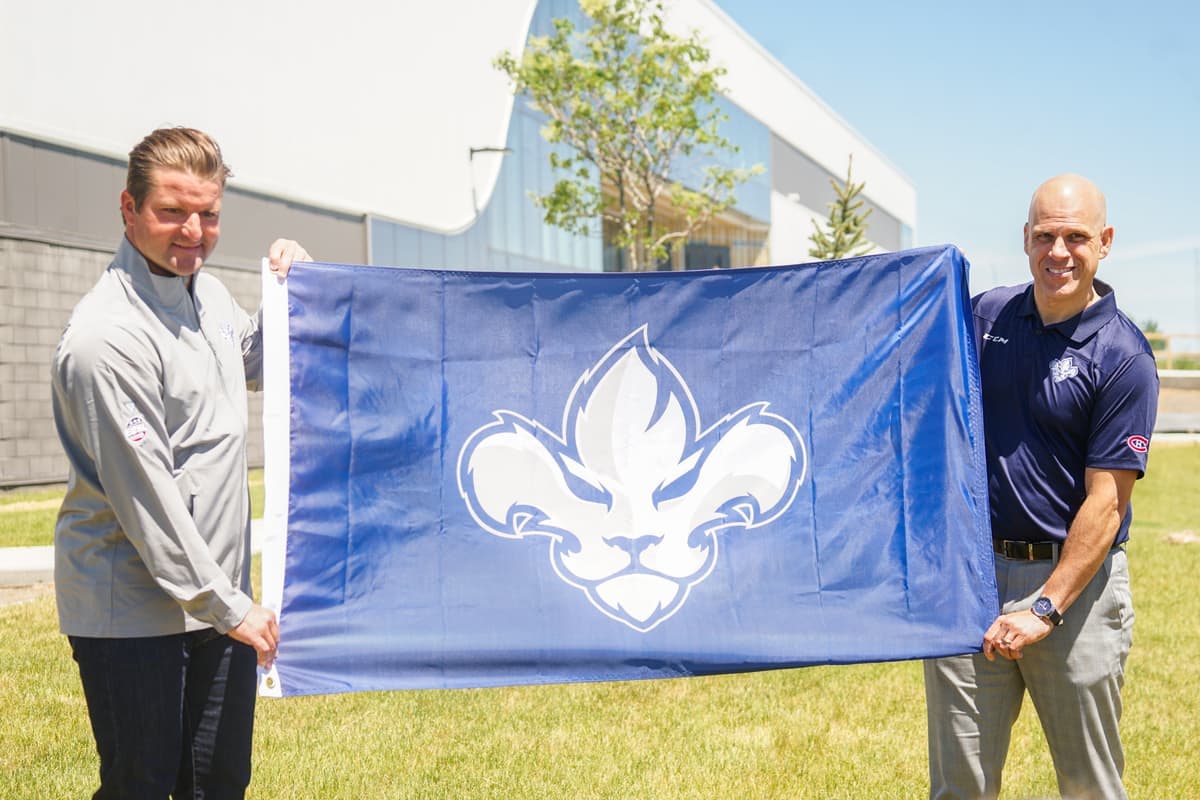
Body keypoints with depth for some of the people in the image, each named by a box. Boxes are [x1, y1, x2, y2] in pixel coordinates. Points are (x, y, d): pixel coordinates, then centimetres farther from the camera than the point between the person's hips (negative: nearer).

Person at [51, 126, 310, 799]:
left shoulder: (209, 293, 6)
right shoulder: (108, 336, -21)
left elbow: (255, 364, 28)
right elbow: (145, 496, -21)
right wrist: (228, 606, -17)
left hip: (218, 592, 8)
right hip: (131, 609, -8)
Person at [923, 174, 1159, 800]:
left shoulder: (1123, 358, -9)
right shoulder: (985, 316, 6)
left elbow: (1105, 502, -12)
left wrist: (1046, 608, -16)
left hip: (1075, 578, -3)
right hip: (967, 571, 4)